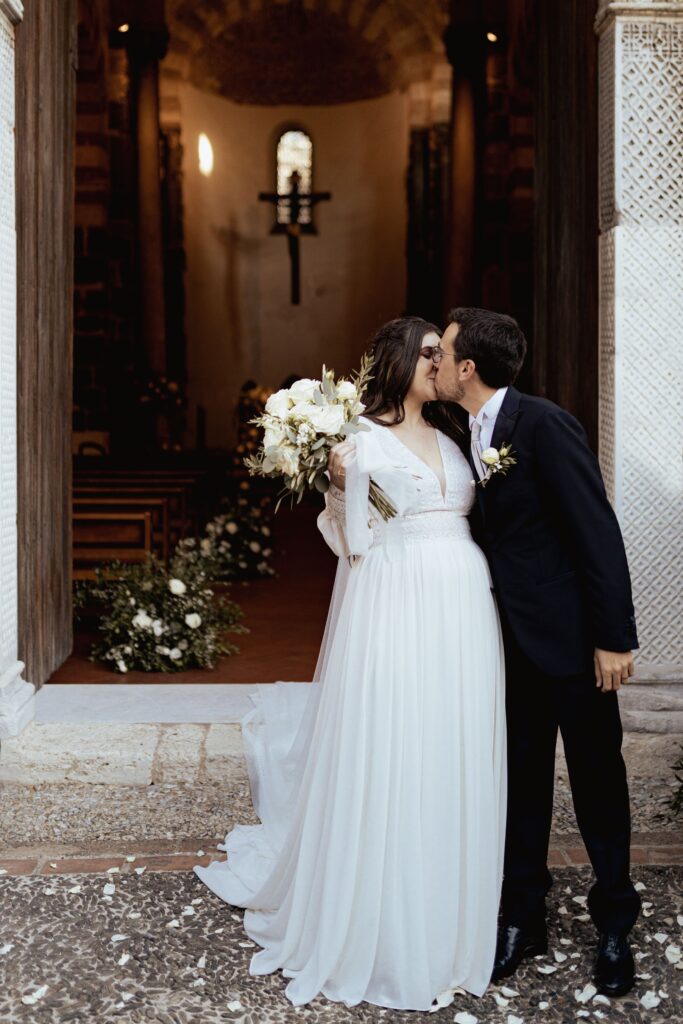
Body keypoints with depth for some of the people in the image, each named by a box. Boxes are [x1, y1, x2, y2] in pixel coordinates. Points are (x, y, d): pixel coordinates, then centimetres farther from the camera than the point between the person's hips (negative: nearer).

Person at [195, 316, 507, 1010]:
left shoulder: (451, 437, 16)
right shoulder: (362, 438, -2)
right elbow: (354, 542, -7)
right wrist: (345, 480, -19)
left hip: (462, 614, 6)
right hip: (394, 611, -6)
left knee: (453, 767, 9)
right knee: (387, 768, -1)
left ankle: (449, 927, 23)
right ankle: (384, 942, 14)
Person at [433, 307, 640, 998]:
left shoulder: (544, 424, -17)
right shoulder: (473, 439, 7)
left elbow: (598, 530, -18)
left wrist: (614, 636, -19)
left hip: (573, 635, -7)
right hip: (516, 640, 7)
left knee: (597, 780, 8)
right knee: (521, 779, 14)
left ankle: (614, 925, 26)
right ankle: (522, 919, 28)